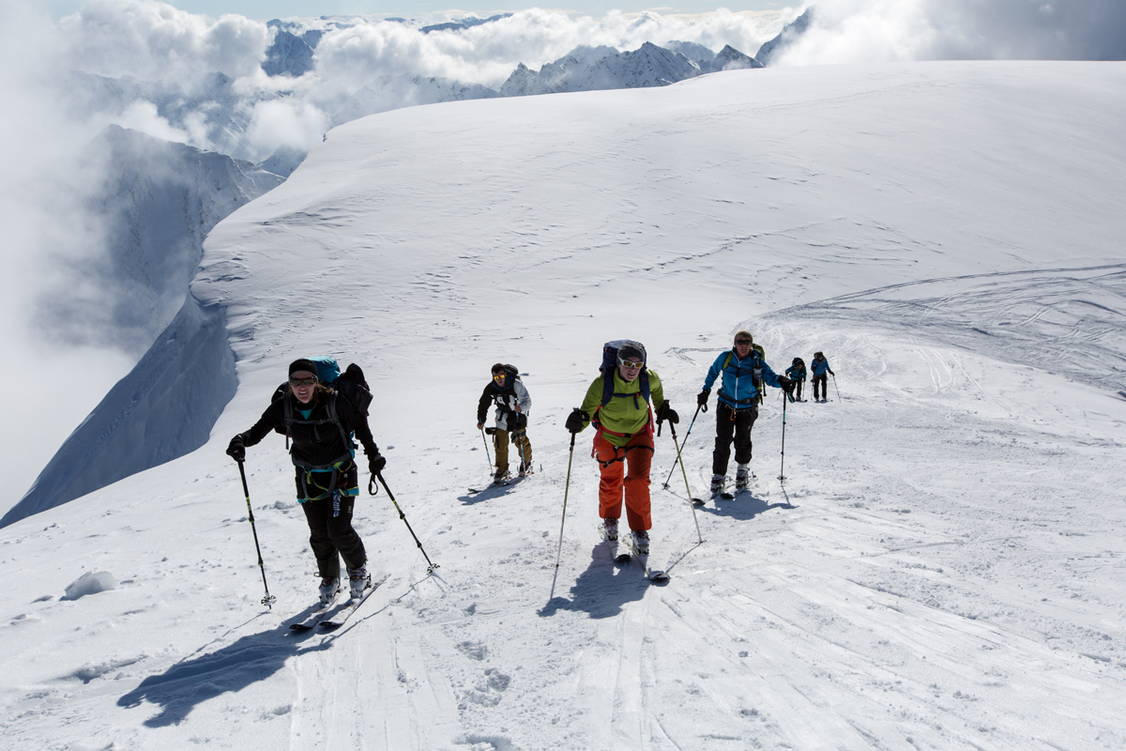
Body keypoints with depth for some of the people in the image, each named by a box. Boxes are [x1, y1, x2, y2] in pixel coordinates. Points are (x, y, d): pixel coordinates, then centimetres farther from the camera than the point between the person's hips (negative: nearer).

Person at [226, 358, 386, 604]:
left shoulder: (335, 402, -20)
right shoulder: (283, 406, -13)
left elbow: (360, 424, -5)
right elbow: (259, 429, -10)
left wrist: (373, 455, 1)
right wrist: (241, 440, -32)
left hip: (341, 473, -3)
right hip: (309, 478, 3)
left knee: (339, 530, -9)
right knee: (319, 535, 5)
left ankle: (358, 568, 20)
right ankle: (330, 578, 30)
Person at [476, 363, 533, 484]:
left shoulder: (515, 384, -29)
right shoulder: (491, 388, -19)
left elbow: (527, 401, -31)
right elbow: (483, 404, -3)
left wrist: (521, 407, -51)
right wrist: (481, 420, -7)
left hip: (519, 412, -3)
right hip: (503, 414, 3)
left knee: (520, 440, -3)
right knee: (500, 441, -8)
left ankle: (527, 463, 25)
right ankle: (502, 470, 0)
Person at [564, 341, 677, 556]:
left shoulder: (649, 379, -20)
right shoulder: (602, 384, -29)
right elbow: (588, 410, -20)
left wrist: (662, 408, 4)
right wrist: (579, 421, -41)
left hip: (639, 435, 0)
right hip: (609, 437, 0)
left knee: (638, 480, -13)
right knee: (611, 482, 15)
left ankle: (640, 530, 3)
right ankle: (610, 518, 45)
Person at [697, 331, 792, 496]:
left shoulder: (757, 362, -7)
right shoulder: (725, 358, -4)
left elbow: (769, 375, -11)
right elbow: (713, 372, 12)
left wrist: (780, 381, -33)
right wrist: (706, 390, 10)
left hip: (747, 408, 0)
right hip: (726, 406, 1)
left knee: (742, 440, 4)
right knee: (722, 441, -5)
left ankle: (743, 468, 31)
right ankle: (718, 475, 6)